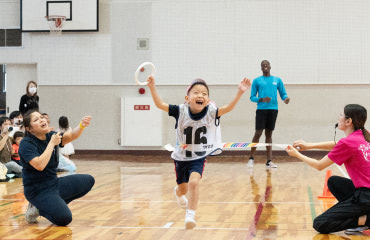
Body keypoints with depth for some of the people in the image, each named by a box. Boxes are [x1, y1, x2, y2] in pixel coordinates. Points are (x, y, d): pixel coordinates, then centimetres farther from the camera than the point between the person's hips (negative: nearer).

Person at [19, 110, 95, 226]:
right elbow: (40, 165, -30)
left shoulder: (52, 136, 4)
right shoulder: (26, 144, -16)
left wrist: (82, 125, -31)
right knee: (64, 218, -25)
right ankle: (37, 209, 3)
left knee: (88, 180, 4)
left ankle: (53, 205, 4)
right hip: (38, 190, -8)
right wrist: (52, 143, -24)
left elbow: (71, 135, -10)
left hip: (55, 183, 8)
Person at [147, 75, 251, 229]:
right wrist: (152, 87, -31)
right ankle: (178, 192, 58)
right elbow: (160, 104, -18)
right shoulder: (181, 111, -16)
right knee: (183, 189, 18)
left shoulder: (211, 112, -17)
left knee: (194, 182, -27)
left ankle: (190, 215, -13)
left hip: (198, 158, -1)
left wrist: (239, 93, -46)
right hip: (181, 157, 1)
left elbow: (228, 108, -31)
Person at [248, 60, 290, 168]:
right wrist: (261, 99, -15)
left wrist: (286, 98, -11)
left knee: (269, 134, 4)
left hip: (273, 109, 2)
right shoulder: (257, 81, 7)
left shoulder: (277, 80, 14)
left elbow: (283, 93, 12)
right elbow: (252, 97, 4)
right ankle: (251, 158, 7)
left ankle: (269, 161, 3)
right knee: (258, 133, -7)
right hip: (261, 109, -2)